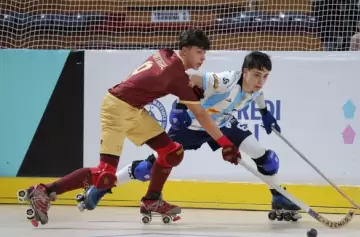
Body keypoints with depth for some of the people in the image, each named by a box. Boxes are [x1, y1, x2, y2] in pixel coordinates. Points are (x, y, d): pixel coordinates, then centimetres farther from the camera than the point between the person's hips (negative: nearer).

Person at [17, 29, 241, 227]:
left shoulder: (166, 55, 2)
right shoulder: (178, 76, -19)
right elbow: (201, 115, -15)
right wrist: (226, 144, -9)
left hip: (134, 110, 10)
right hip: (117, 108, -10)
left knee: (172, 152, 6)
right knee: (106, 176, -16)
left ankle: (152, 200, 21)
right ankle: (43, 192, -11)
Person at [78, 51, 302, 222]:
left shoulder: (256, 87, -14)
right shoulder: (226, 81, -37)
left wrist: (266, 113, 16)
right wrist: (180, 107, -43)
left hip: (222, 124, 6)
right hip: (190, 124, -6)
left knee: (264, 155, -6)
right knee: (155, 164, -6)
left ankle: (279, 200, 14)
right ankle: (101, 187, 10)